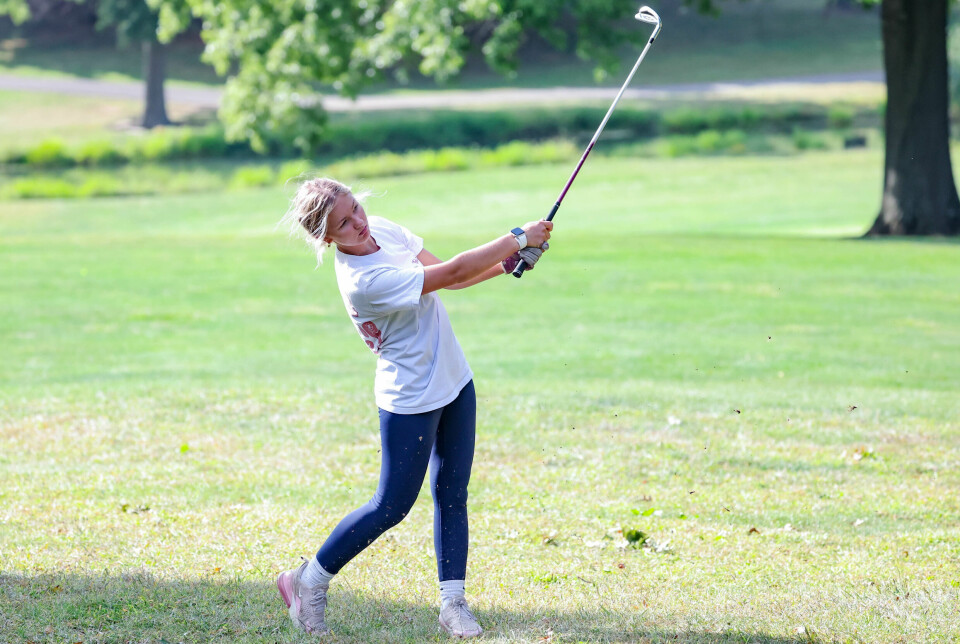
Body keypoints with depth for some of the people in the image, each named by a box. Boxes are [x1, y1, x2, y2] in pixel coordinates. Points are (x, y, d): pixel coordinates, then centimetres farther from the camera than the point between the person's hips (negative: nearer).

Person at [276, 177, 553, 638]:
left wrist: (508, 263, -7)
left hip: (453, 381, 8)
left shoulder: (383, 230, -3)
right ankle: (309, 581, 17)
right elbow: (452, 273, -27)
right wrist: (518, 240, -20)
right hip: (412, 400, -8)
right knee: (391, 507, 1)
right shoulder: (364, 281, -30)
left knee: (452, 495, 9)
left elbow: (442, 274, 7)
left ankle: (452, 601, 14)